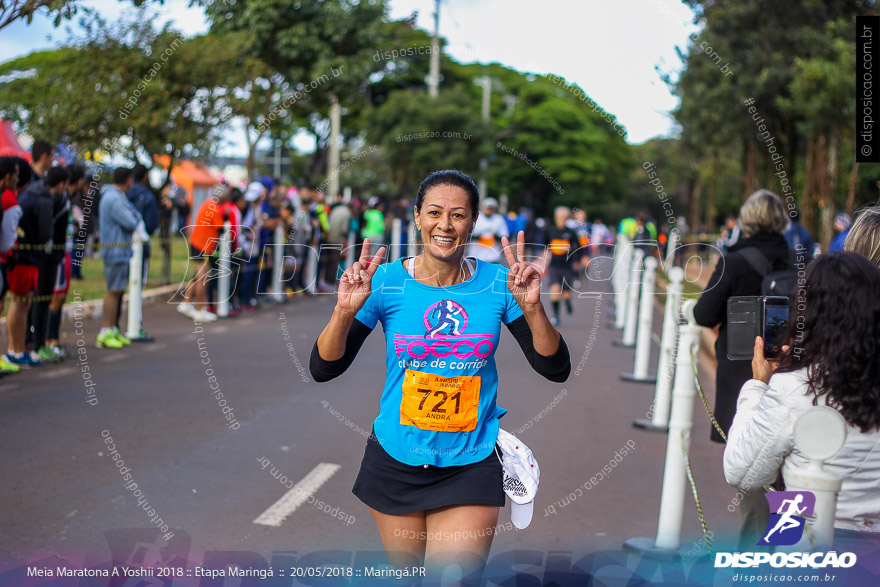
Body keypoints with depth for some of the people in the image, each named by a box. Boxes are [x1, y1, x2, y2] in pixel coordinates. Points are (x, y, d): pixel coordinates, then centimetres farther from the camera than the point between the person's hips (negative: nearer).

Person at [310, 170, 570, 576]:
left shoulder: (498, 284, -6)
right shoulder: (386, 281, -9)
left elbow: (556, 370, -7)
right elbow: (323, 370, -10)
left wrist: (531, 308, -23)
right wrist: (345, 311, -27)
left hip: (470, 468, -1)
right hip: (395, 462, 1)